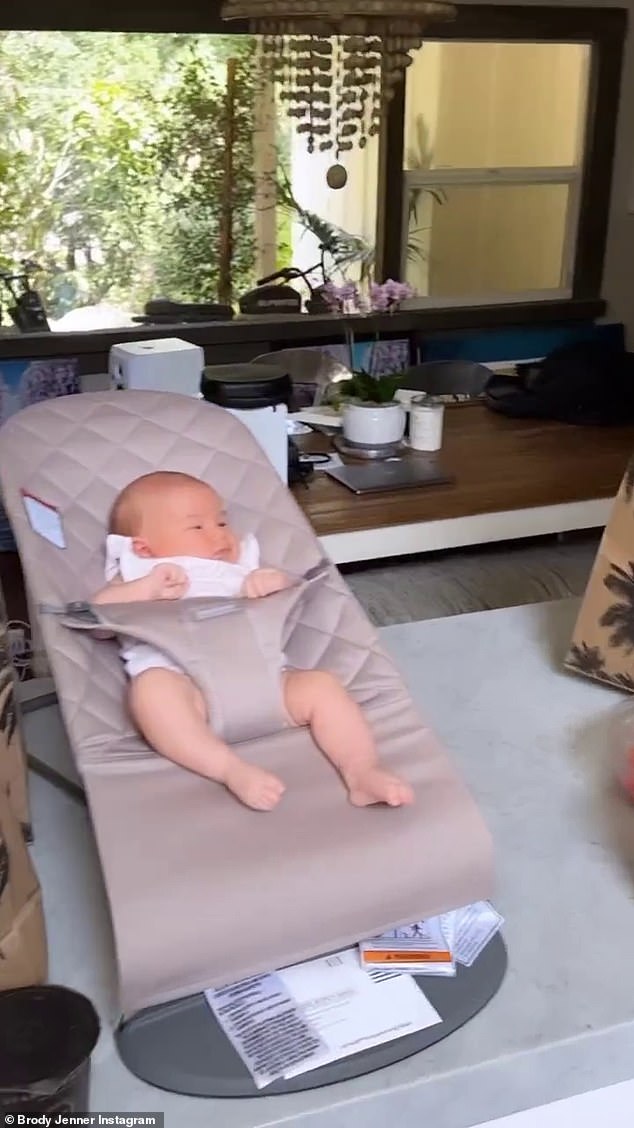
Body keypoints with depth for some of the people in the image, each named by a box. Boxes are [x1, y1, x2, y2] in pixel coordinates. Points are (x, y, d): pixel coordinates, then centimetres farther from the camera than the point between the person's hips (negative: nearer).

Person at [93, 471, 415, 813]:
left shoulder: (241, 572, 36)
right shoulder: (139, 575, 25)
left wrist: (277, 582, 4)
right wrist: (146, 588, -5)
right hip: (182, 684, -4)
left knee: (321, 684, -16)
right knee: (152, 689, -35)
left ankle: (362, 771, -25)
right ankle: (233, 771, -42)